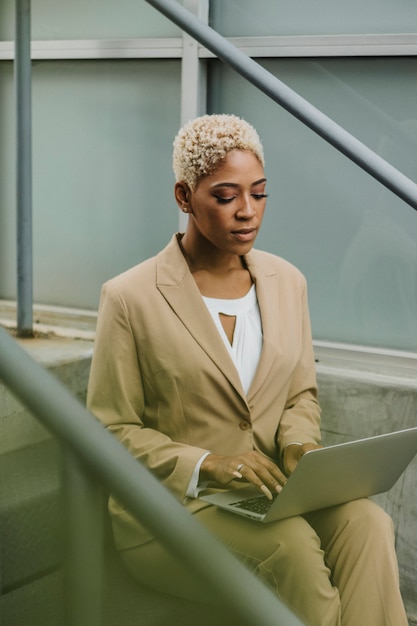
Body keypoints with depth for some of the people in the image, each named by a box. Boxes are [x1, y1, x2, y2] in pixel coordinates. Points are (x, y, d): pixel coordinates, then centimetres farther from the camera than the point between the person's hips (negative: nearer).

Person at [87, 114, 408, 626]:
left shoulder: (287, 281, 9)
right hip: (171, 506, -4)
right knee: (291, 544, -33)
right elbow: (112, 431, -5)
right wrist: (205, 466, -20)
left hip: (272, 492, 5)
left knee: (367, 522, -27)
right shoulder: (130, 298, -7)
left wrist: (298, 445, -6)